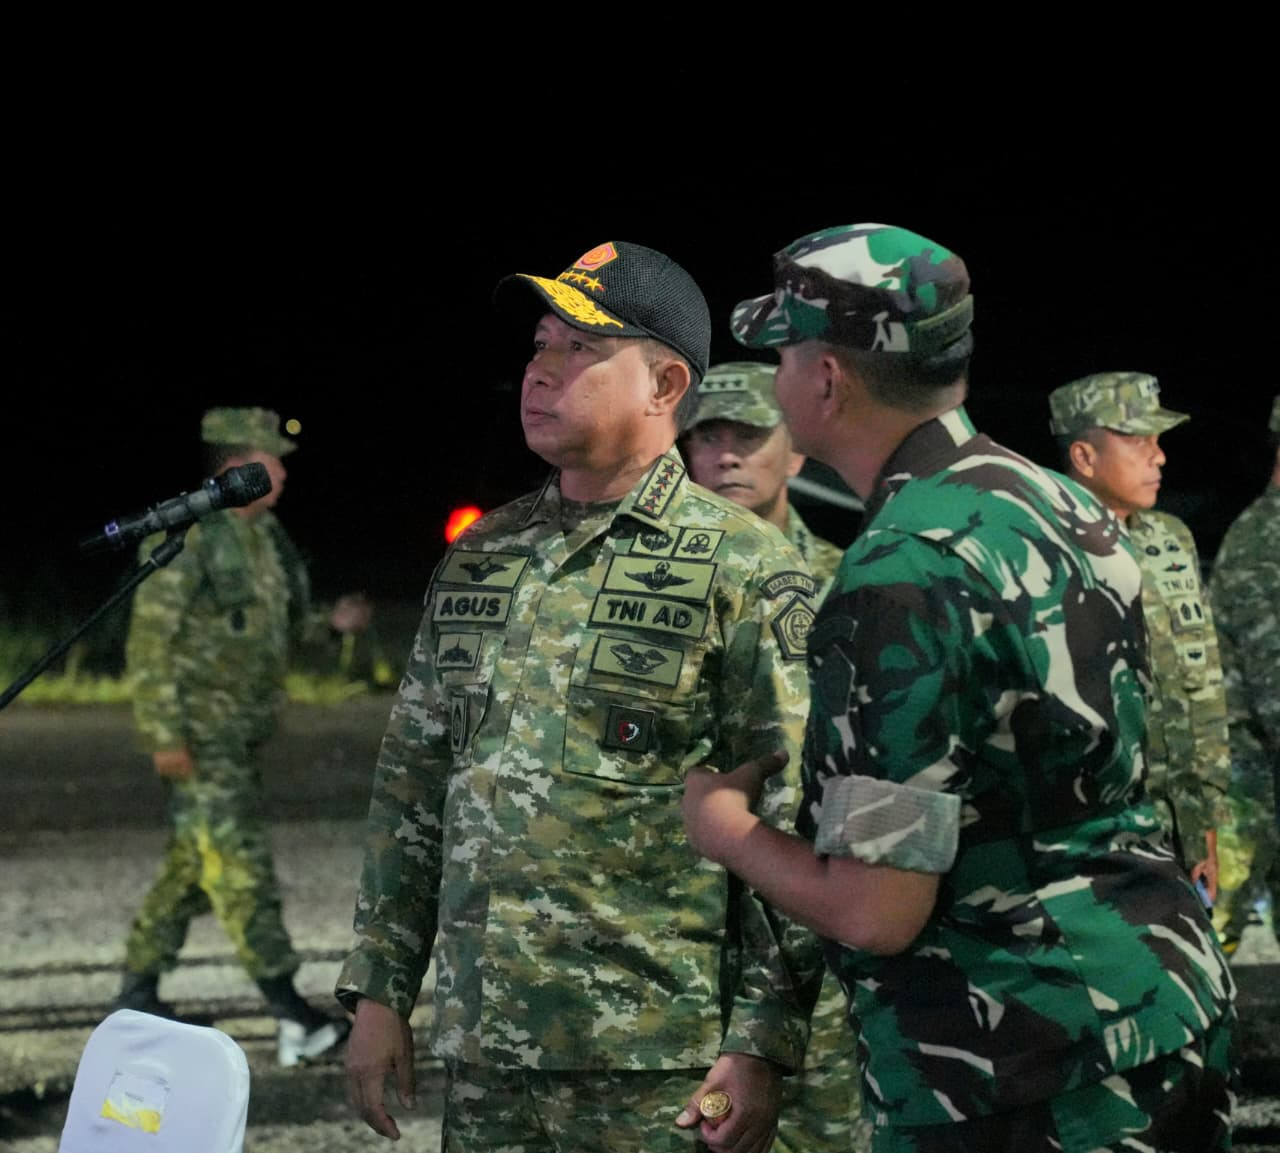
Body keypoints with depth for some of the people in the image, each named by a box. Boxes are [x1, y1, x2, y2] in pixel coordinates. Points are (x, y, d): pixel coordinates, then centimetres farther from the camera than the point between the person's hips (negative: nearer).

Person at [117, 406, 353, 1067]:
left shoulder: (262, 535, 12)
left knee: (194, 863, 14)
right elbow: (151, 640, -17)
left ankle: (138, 995, 25)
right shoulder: (187, 535, -16)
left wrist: (331, 623, 5)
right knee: (240, 864, -12)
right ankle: (291, 1016, -16)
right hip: (198, 729, -9)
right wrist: (165, 736, -20)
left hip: (239, 730, 9)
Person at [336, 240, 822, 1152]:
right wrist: (380, 989, 13)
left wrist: (763, 1043, -14)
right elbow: (412, 787, 18)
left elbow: (792, 832, -9)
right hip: (483, 1054, 6)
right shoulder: (479, 559, 13)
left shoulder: (749, 572, -5)